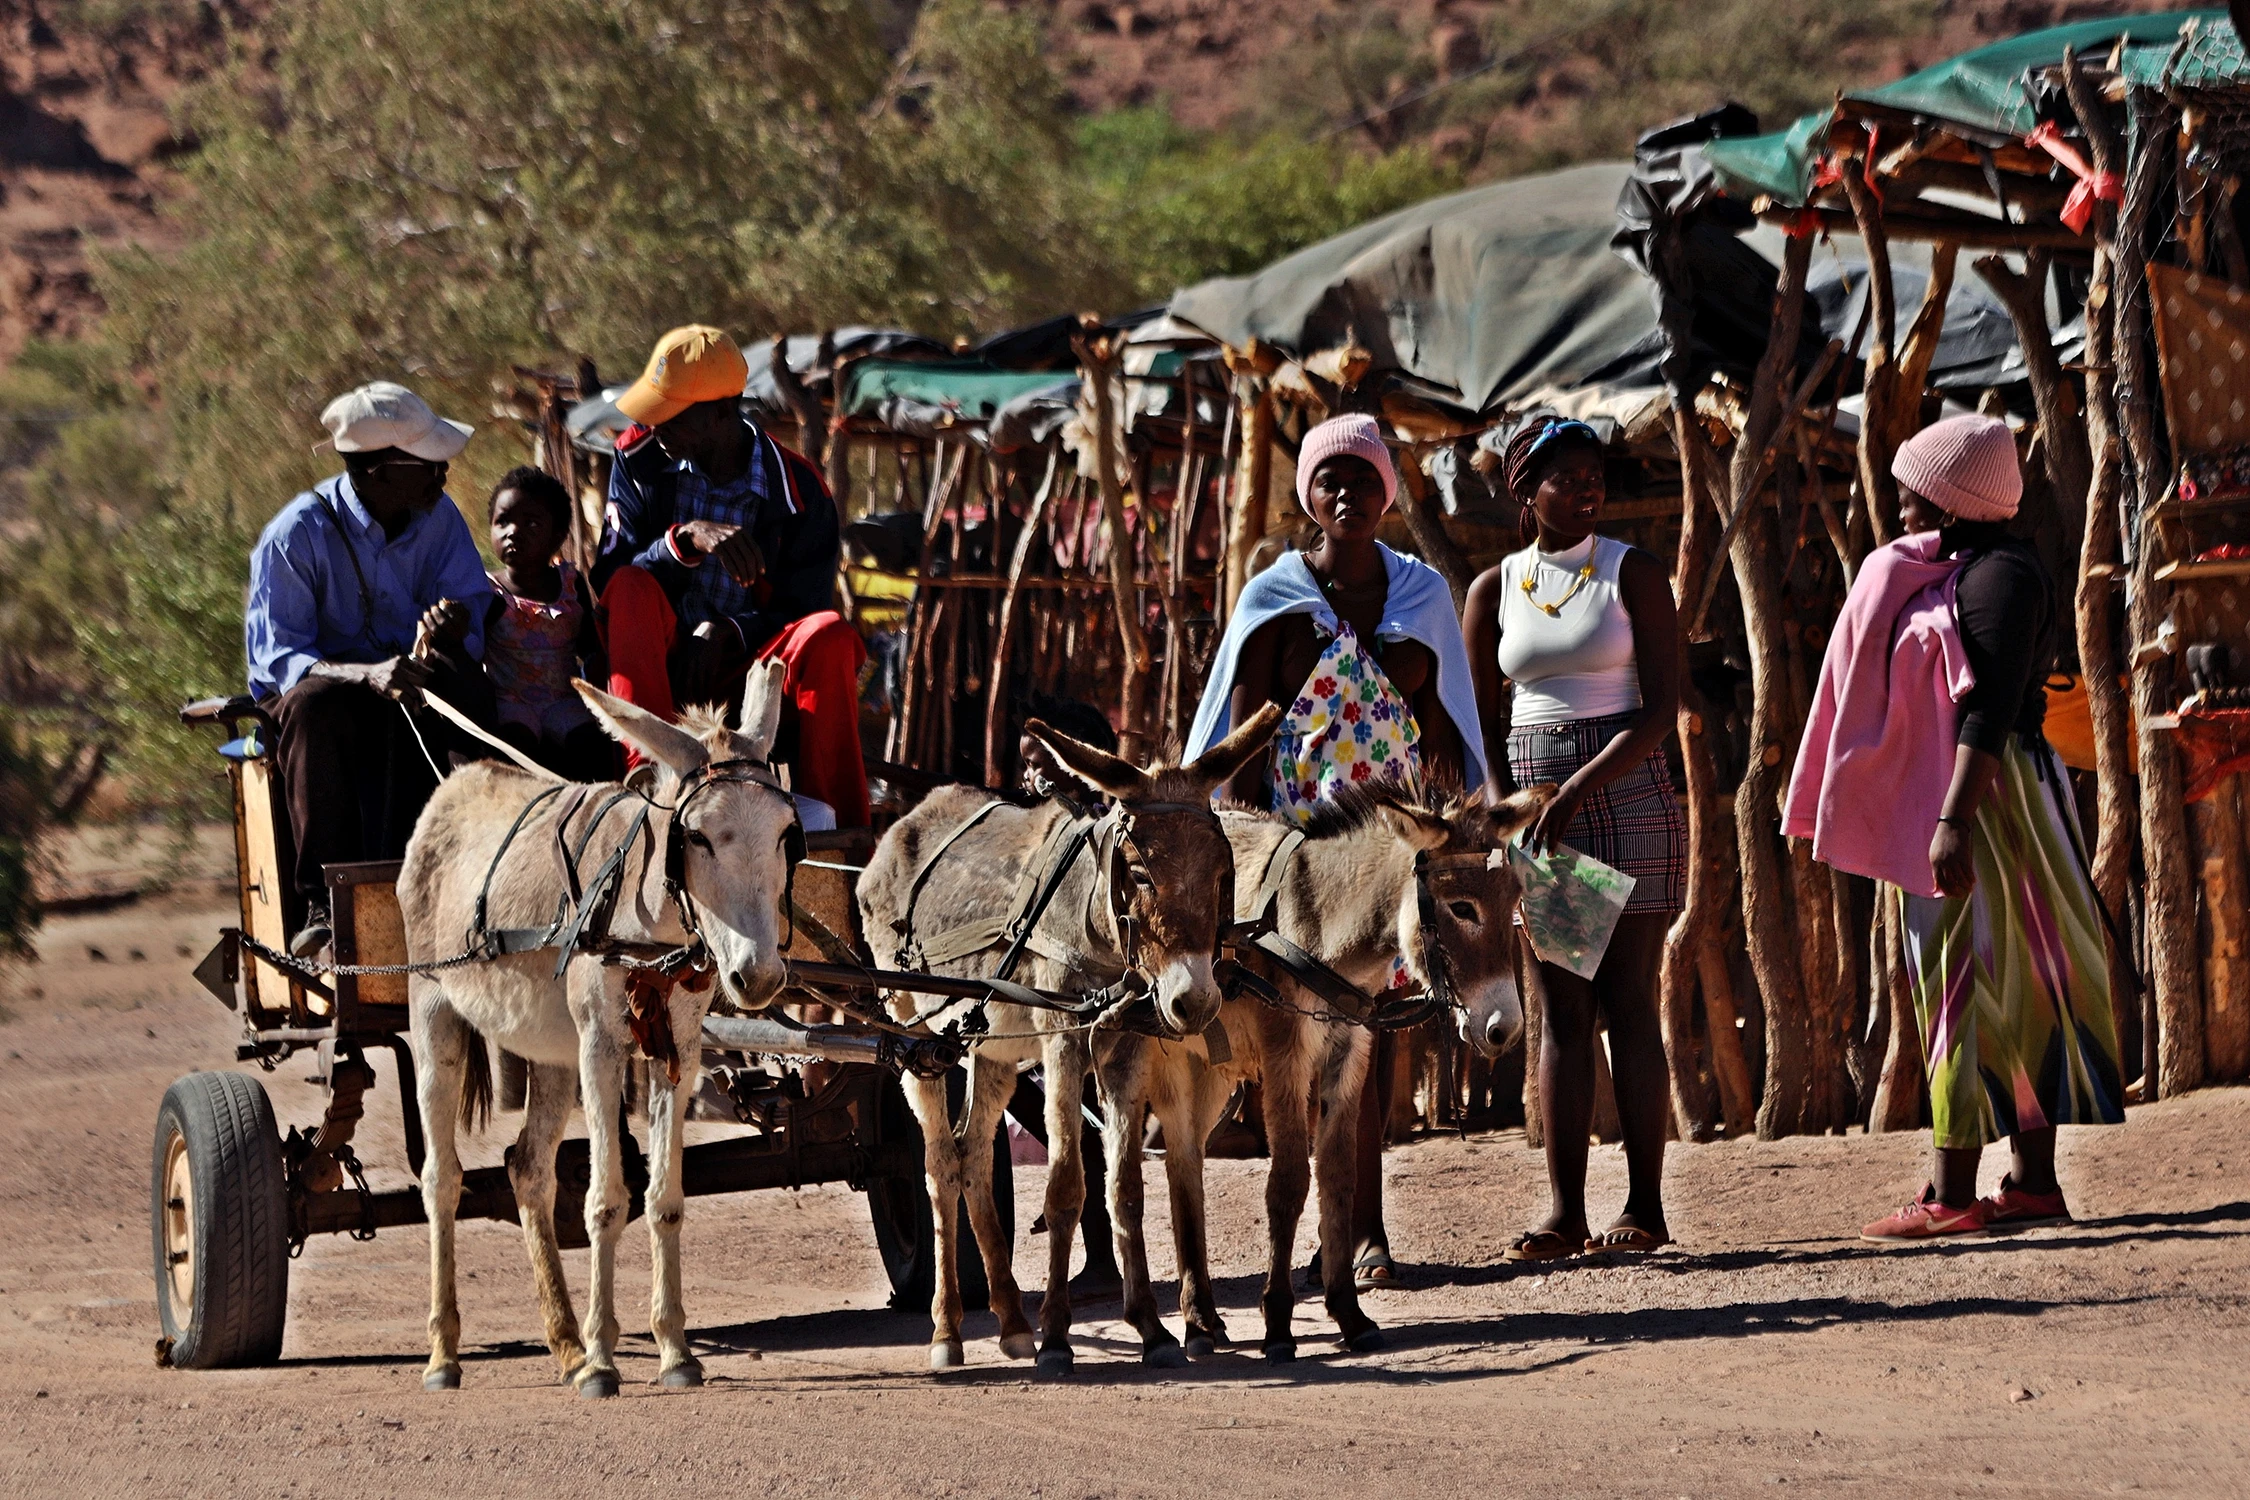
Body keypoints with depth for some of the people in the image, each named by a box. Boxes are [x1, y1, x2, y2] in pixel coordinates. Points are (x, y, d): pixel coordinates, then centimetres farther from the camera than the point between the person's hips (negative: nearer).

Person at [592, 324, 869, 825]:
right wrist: (685, 539, -31)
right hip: (662, 663, 1)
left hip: (743, 664, -1)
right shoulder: (640, 460, -2)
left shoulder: (797, 490, -6)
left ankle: (841, 830, -29)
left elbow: (802, 612, -4)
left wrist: (726, 633, -24)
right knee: (633, 589, -30)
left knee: (830, 637, -30)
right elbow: (609, 578, -12)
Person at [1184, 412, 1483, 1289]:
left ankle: (1347, 1213, 10)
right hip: (1302, 831, -3)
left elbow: (1441, 724, 12)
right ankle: (1364, 1230, -9)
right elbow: (1244, 731, -1)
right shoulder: (1276, 599, 0)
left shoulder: (1422, 593, 9)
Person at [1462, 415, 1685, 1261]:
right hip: (1533, 803, 3)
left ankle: (1645, 1206, -2)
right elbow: (1481, 724, 11)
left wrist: (1580, 789, -17)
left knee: (1628, 1002, -4)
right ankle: (1564, 1213, -2)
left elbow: (1662, 706, -8)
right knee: (1560, 1013, 1)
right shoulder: (1493, 591, 8)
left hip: (1626, 795, -3)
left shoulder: (1632, 575, -1)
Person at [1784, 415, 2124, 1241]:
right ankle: (2034, 1181, 10)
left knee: (1969, 987, -10)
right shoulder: (1943, 575, 17)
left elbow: (1991, 707, -22)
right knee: (2004, 987, 9)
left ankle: (1952, 1193, -12)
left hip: (1986, 800, -10)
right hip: (1937, 804, 10)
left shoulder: (1999, 576, -14)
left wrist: (1952, 818, -28)